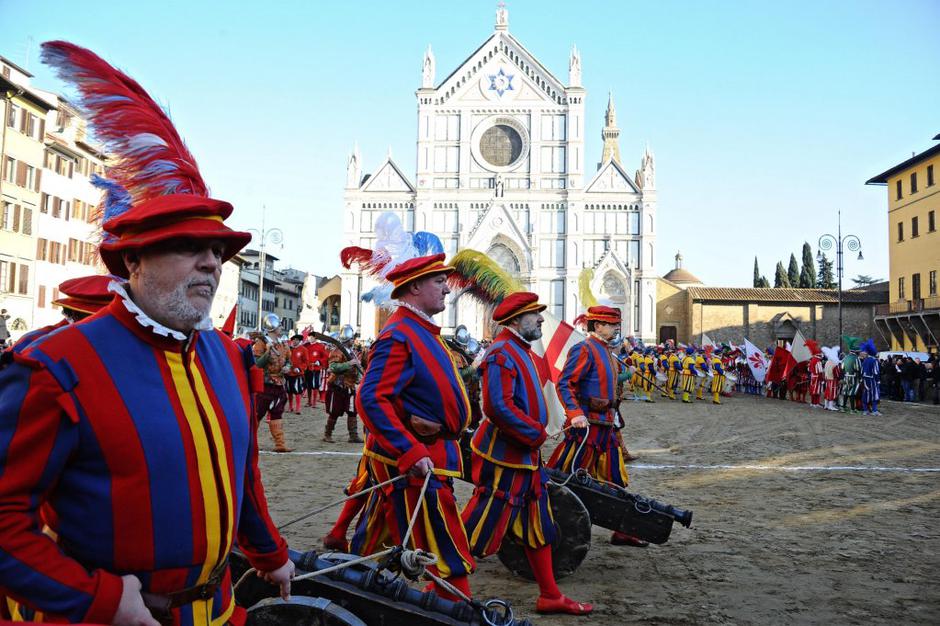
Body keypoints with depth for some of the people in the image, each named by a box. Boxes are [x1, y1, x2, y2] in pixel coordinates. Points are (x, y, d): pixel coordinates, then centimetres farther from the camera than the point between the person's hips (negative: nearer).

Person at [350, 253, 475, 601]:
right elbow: (371, 400, -26)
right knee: (445, 552, -3)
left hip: (418, 454, 10)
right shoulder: (398, 336, -17)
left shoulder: (422, 332, 14)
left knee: (375, 545, 19)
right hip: (416, 462, -10)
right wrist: (412, 454, -29)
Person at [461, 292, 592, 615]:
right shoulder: (502, 353, -18)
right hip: (505, 456, -10)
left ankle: (550, 596, 27)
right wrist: (536, 433, -18)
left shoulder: (521, 351, 14)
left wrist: (536, 432, 10)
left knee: (538, 528, 16)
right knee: (480, 528, -1)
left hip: (526, 453, 10)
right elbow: (498, 408, -28)